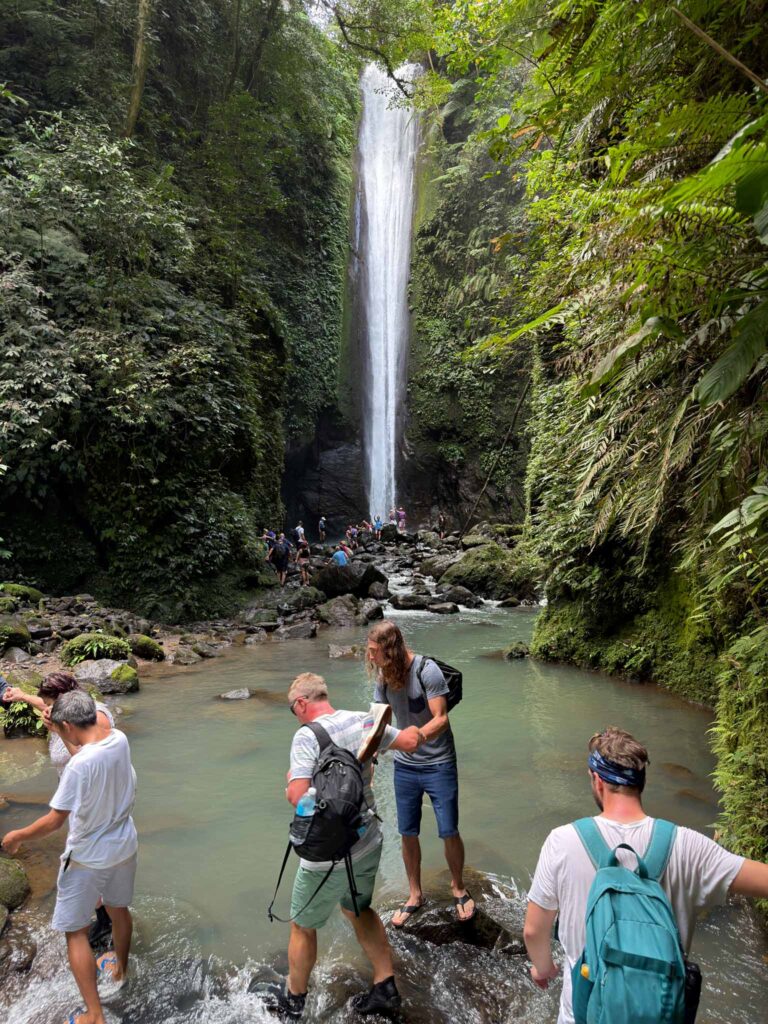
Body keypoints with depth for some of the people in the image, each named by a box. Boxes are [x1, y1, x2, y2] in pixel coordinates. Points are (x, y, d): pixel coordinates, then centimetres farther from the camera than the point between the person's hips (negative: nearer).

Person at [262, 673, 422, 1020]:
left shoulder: (307, 736, -22)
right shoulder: (362, 720, -6)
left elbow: (298, 796, -29)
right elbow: (411, 742, 0)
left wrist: (290, 786, -7)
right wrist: (413, 730, 22)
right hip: (368, 843, 6)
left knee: (302, 926, 20)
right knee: (358, 909, 31)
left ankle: (293, 999, 42)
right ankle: (385, 989, 38)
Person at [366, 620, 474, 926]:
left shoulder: (427, 670, -21)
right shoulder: (383, 677, -4)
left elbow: (440, 720, -22)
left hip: (438, 764, -4)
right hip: (404, 766, 5)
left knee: (449, 832, 3)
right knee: (407, 833, 11)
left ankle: (458, 887, 30)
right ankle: (415, 895, 32)